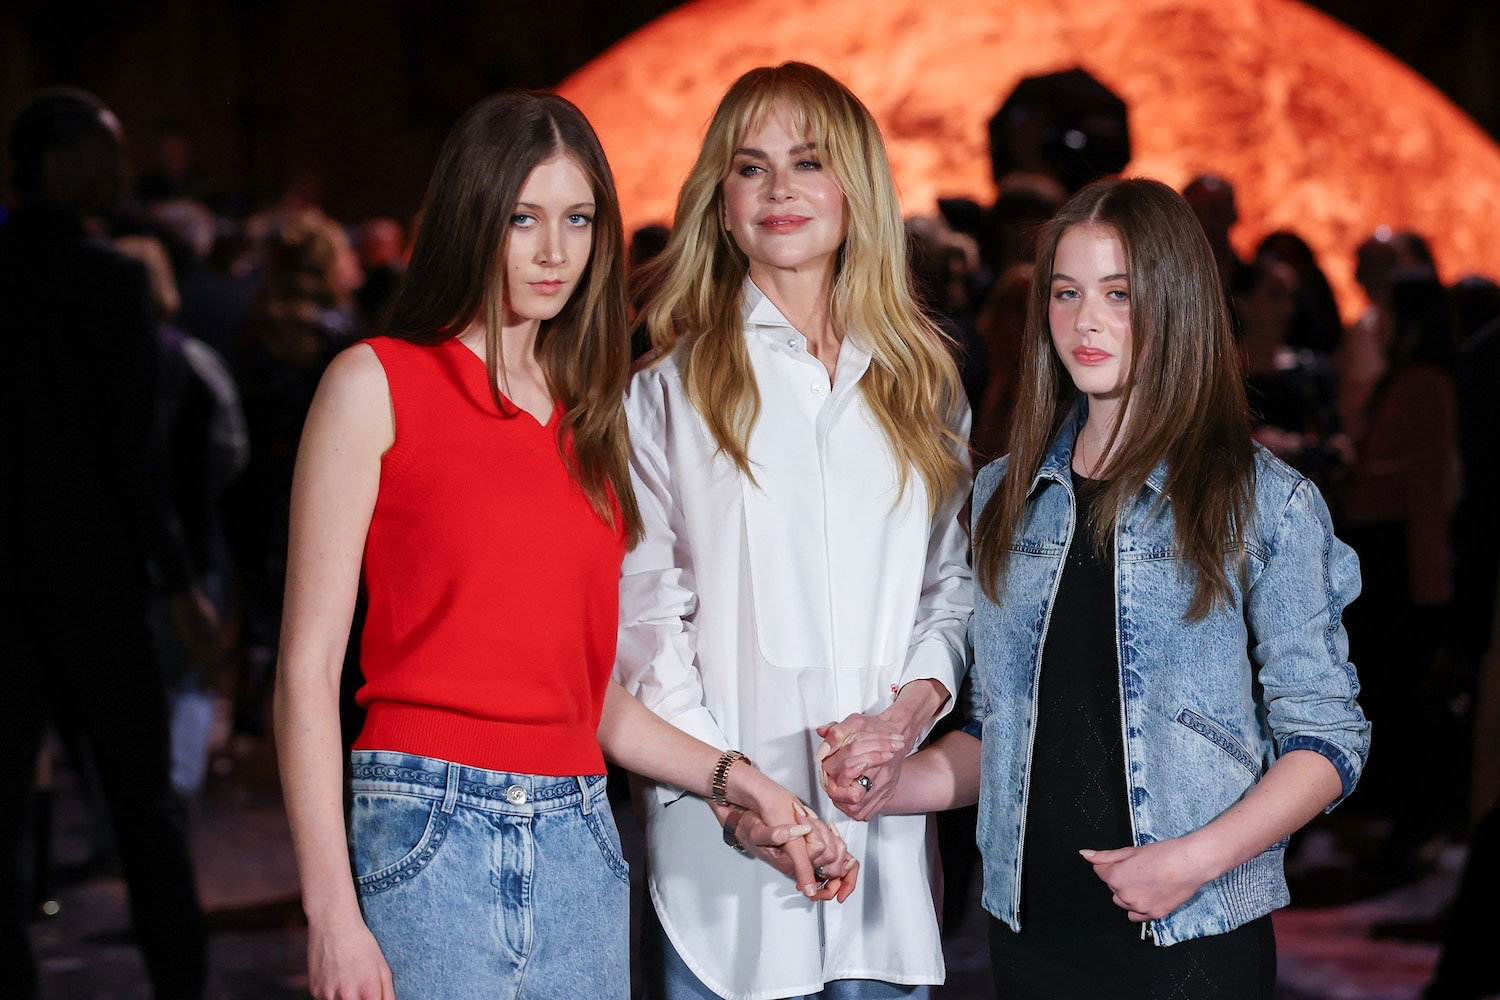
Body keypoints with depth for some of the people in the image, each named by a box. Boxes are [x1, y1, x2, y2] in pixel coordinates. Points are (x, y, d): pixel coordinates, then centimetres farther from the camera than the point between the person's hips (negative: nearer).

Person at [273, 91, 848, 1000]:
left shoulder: (594, 415, 15)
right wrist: (332, 912, -12)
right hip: (429, 834, -5)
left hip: (580, 844, 5)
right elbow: (308, 668, -6)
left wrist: (734, 780, 4)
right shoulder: (378, 384, -1)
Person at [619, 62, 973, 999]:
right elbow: (644, 608, -2)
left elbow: (956, 577, 15)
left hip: (885, 822, 3)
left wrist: (920, 698, -4)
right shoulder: (671, 390, 3)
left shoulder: (922, 380, 14)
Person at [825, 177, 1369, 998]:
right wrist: (893, 785, -4)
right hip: (1032, 925, 4)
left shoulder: (1265, 505, -4)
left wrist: (1196, 859, -17)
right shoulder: (1005, 497, 9)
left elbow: (1325, 740, -4)